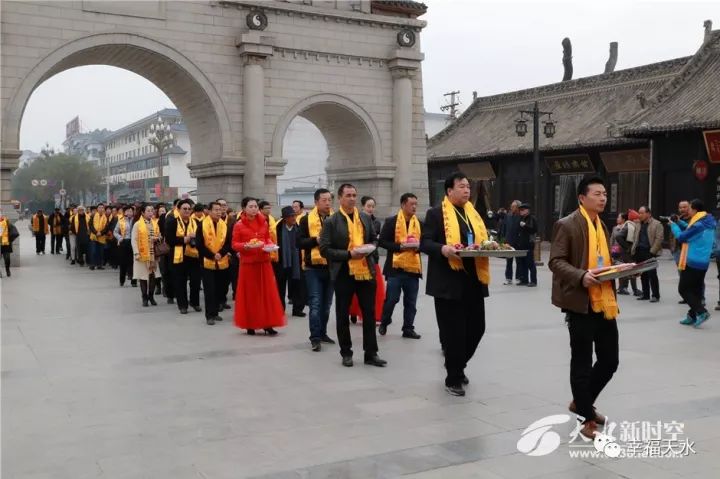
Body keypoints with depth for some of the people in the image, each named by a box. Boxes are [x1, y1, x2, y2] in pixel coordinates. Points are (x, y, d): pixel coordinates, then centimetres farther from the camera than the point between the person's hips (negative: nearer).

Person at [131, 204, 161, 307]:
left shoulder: (155, 224, 9)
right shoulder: (137, 224, -6)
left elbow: (159, 236, 19)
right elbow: (134, 240, -9)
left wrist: (157, 238, -5)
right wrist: (136, 253, -16)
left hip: (153, 254, 4)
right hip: (142, 254, -4)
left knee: (153, 275, 4)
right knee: (143, 275, 2)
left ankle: (151, 296, 17)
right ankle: (145, 298, 12)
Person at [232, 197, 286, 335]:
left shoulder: (263, 222, 7)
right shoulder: (239, 225, -4)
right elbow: (234, 245, -4)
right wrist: (247, 246, -21)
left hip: (264, 261, 4)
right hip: (248, 263, -3)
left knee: (267, 292, 1)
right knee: (250, 293, 2)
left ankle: (267, 324, 6)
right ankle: (250, 325, 11)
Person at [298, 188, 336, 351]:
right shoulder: (306, 219, -2)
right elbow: (299, 242, -6)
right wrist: (316, 240, -19)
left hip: (331, 266, 4)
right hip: (313, 267, -4)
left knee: (326, 304, 13)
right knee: (315, 303, -7)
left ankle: (322, 333, 25)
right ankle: (315, 337, -4)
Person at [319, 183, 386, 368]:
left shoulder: (365, 218, 9)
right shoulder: (331, 222, -6)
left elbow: (374, 239, 20)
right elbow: (324, 249, -11)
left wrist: (369, 248, -3)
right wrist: (348, 254, -19)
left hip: (366, 271, 4)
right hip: (343, 273, -4)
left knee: (369, 313, 7)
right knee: (343, 315, 7)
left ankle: (371, 353, 16)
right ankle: (346, 353, 20)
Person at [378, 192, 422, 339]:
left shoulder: (419, 223, 12)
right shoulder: (391, 222, -3)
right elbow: (382, 241, -7)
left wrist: (418, 246, -6)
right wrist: (400, 246, -17)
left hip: (413, 267, 4)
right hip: (395, 266, -4)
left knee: (411, 301, 7)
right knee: (391, 298, -1)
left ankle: (408, 328, 16)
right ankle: (384, 323, 20)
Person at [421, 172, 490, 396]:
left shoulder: (473, 213, 17)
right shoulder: (436, 213, -3)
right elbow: (424, 243, -8)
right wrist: (442, 248, -26)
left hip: (473, 280, 7)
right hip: (449, 282, -7)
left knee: (476, 328, 11)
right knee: (453, 332, -2)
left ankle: (458, 366, 34)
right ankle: (453, 378, 13)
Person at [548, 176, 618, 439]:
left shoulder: (602, 226, 17)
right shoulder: (567, 225, -8)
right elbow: (555, 261, -13)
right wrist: (581, 276, -27)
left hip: (604, 302, 8)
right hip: (580, 303, -8)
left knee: (610, 360, 12)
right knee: (582, 363, 3)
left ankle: (581, 403, 33)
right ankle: (587, 420, 16)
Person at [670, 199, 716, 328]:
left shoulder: (699, 225, -21)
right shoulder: (708, 224, 8)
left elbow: (682, 237, -16)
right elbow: (691, 231, 17)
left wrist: (673, 225, -2)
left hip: (692, 263, -9)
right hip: (703, 263, 9)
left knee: (683, 289, -1)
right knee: (696, 290, 13)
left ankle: (701, 312, -9)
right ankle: (692, 316, 17)